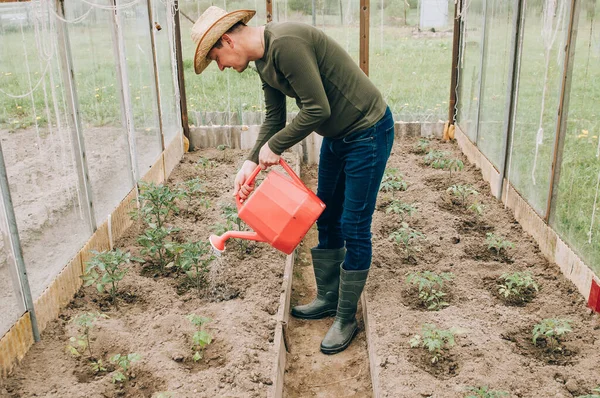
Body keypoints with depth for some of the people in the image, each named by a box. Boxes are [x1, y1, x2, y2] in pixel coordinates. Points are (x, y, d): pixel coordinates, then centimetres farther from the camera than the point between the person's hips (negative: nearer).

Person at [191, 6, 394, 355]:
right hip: (337, 136, 10)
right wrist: (251, 163, 0)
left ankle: (346, 319, 12)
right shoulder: (264, 59, 5)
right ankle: (328, 299, 32)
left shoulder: (286, 43, -26)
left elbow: (317, 109, -28)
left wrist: (274, 146, -15)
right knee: (326, 220, 16)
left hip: (368, 132, -10)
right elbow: (274, 118, 11)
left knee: (354, 227, -2)